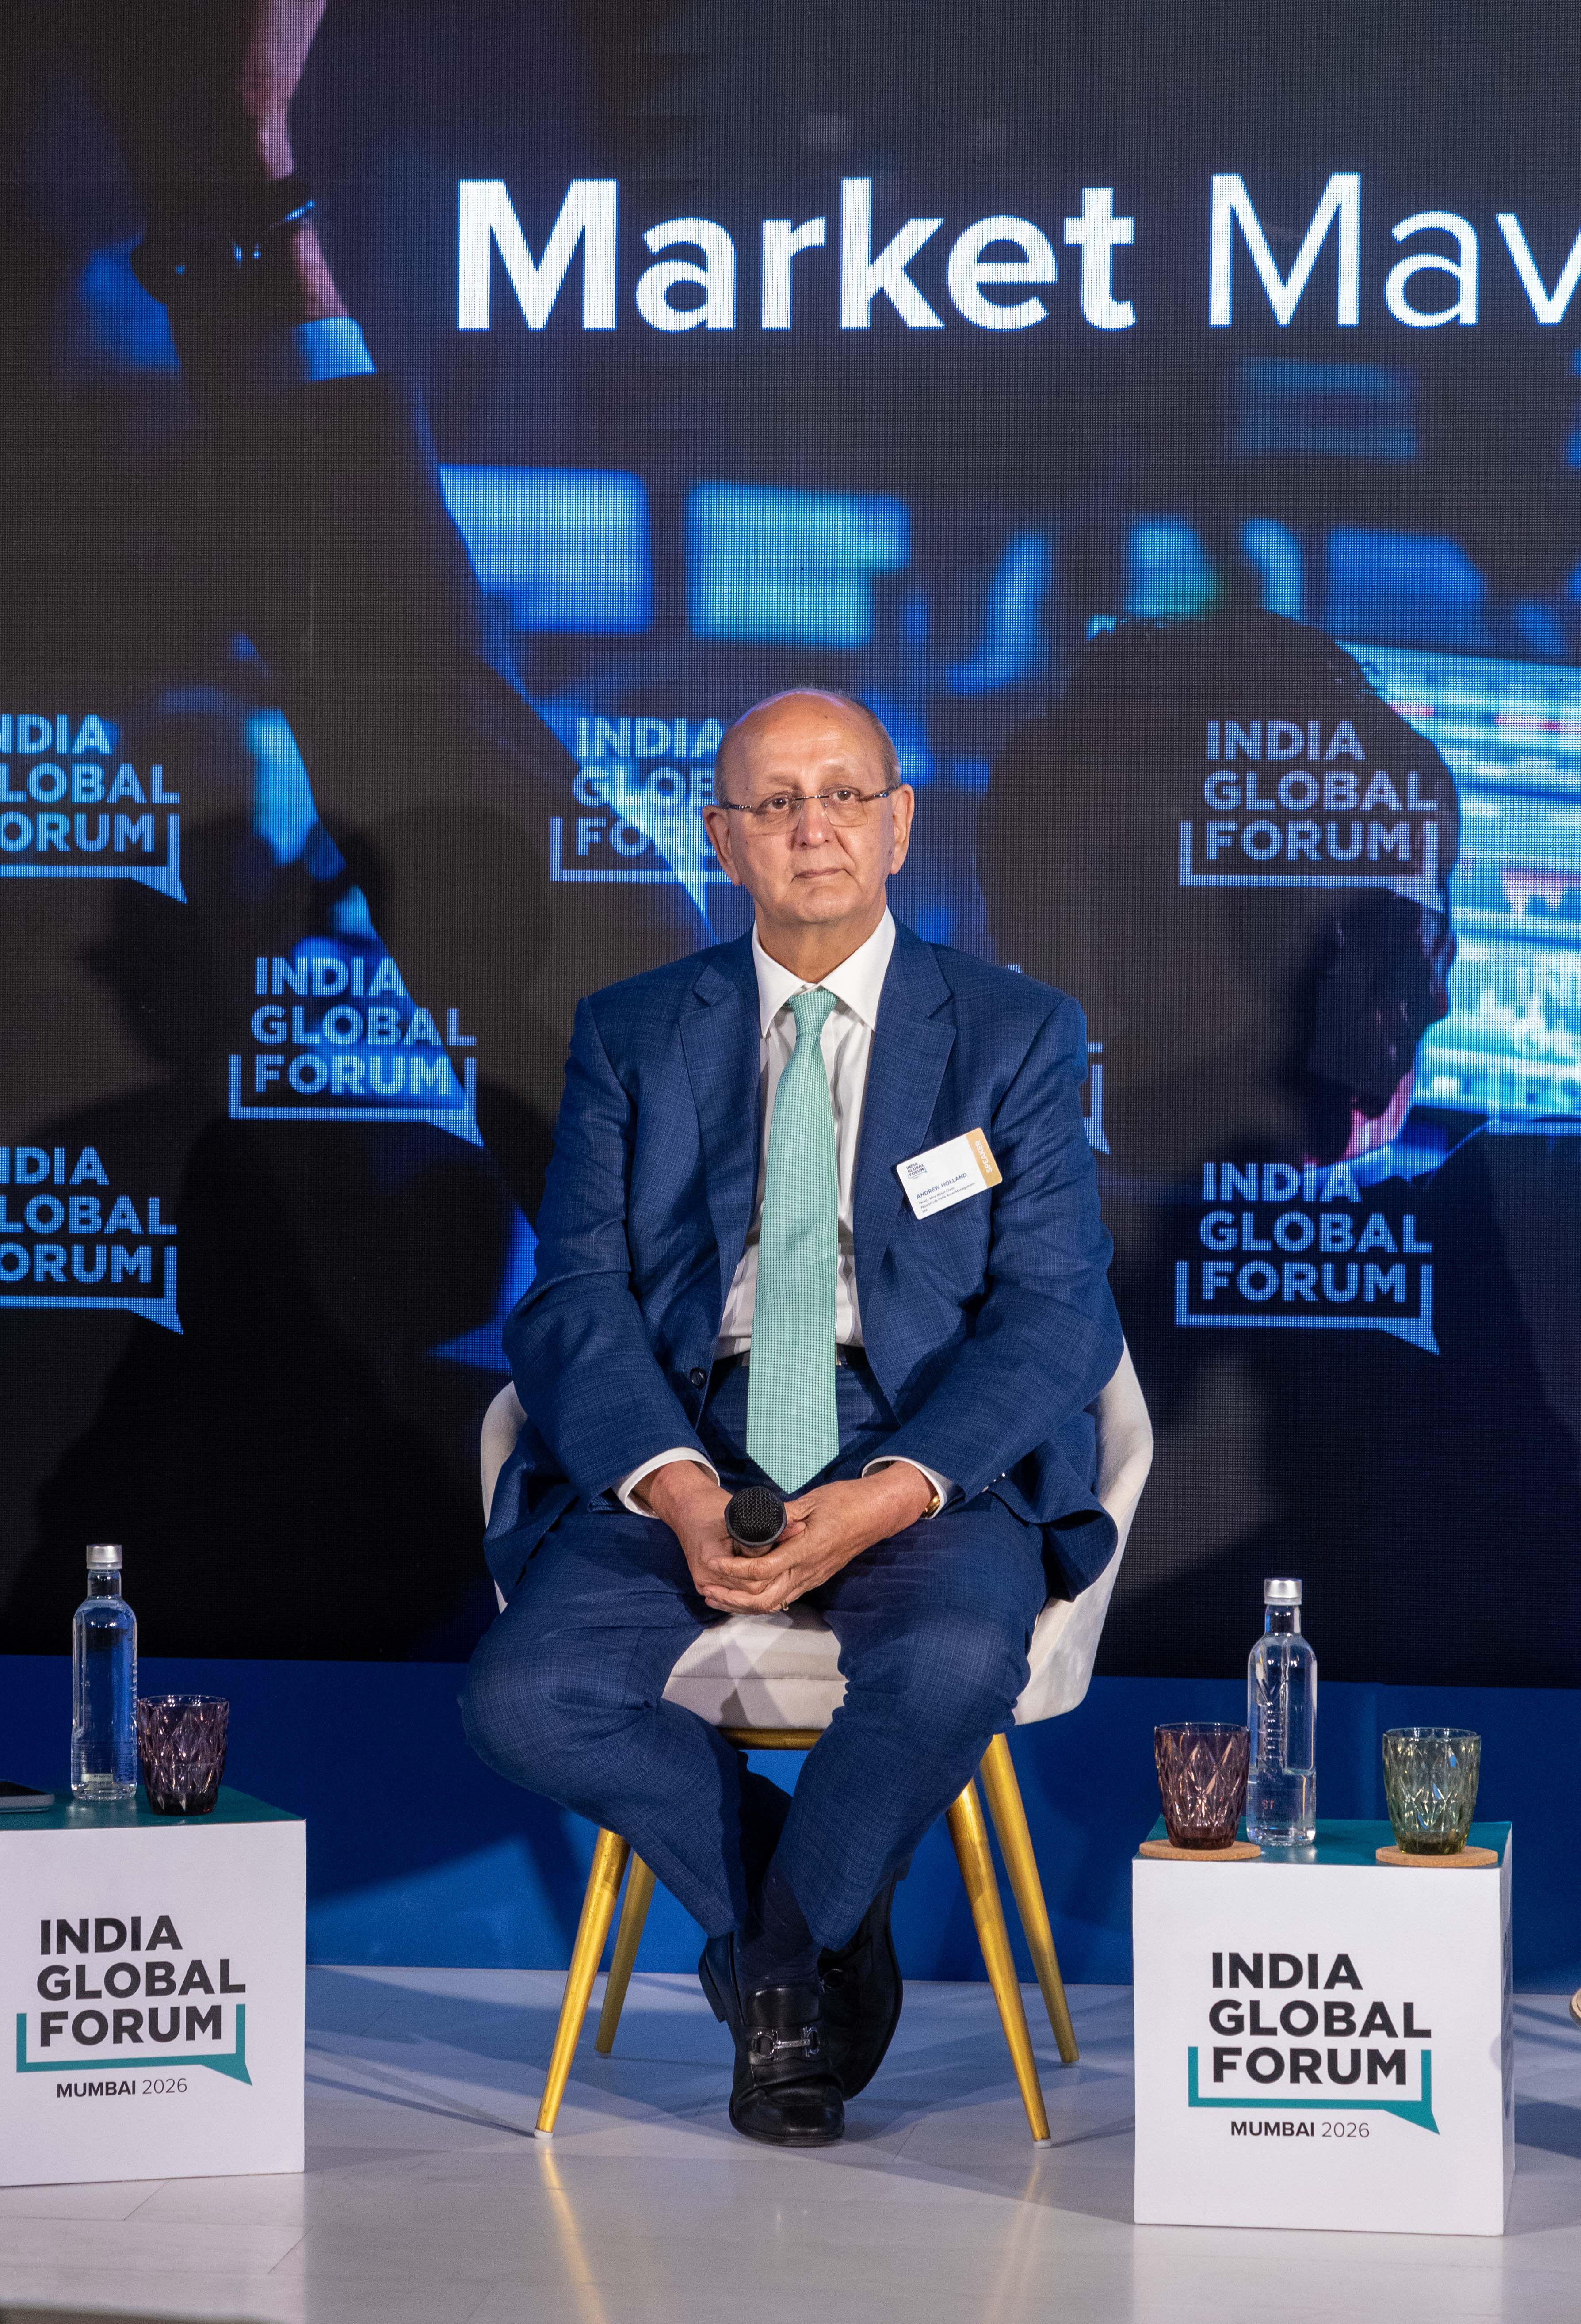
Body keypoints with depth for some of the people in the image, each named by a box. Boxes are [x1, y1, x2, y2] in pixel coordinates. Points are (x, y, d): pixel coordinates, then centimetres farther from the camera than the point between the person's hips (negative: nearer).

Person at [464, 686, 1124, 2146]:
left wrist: (894, 1491, -19)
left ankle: (775, 1965, -6)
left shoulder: (1018, 1035, 7)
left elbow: (1055, 1312, -2)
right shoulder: (630, 1036, 12)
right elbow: (577, 1295, 3)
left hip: (927, 1460, -2)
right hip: (685, 1456, 2)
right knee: (524, 1698, -26)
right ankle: (824, 1908, -2)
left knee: (952, 1667, -35)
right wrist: (673, 1486, -18)